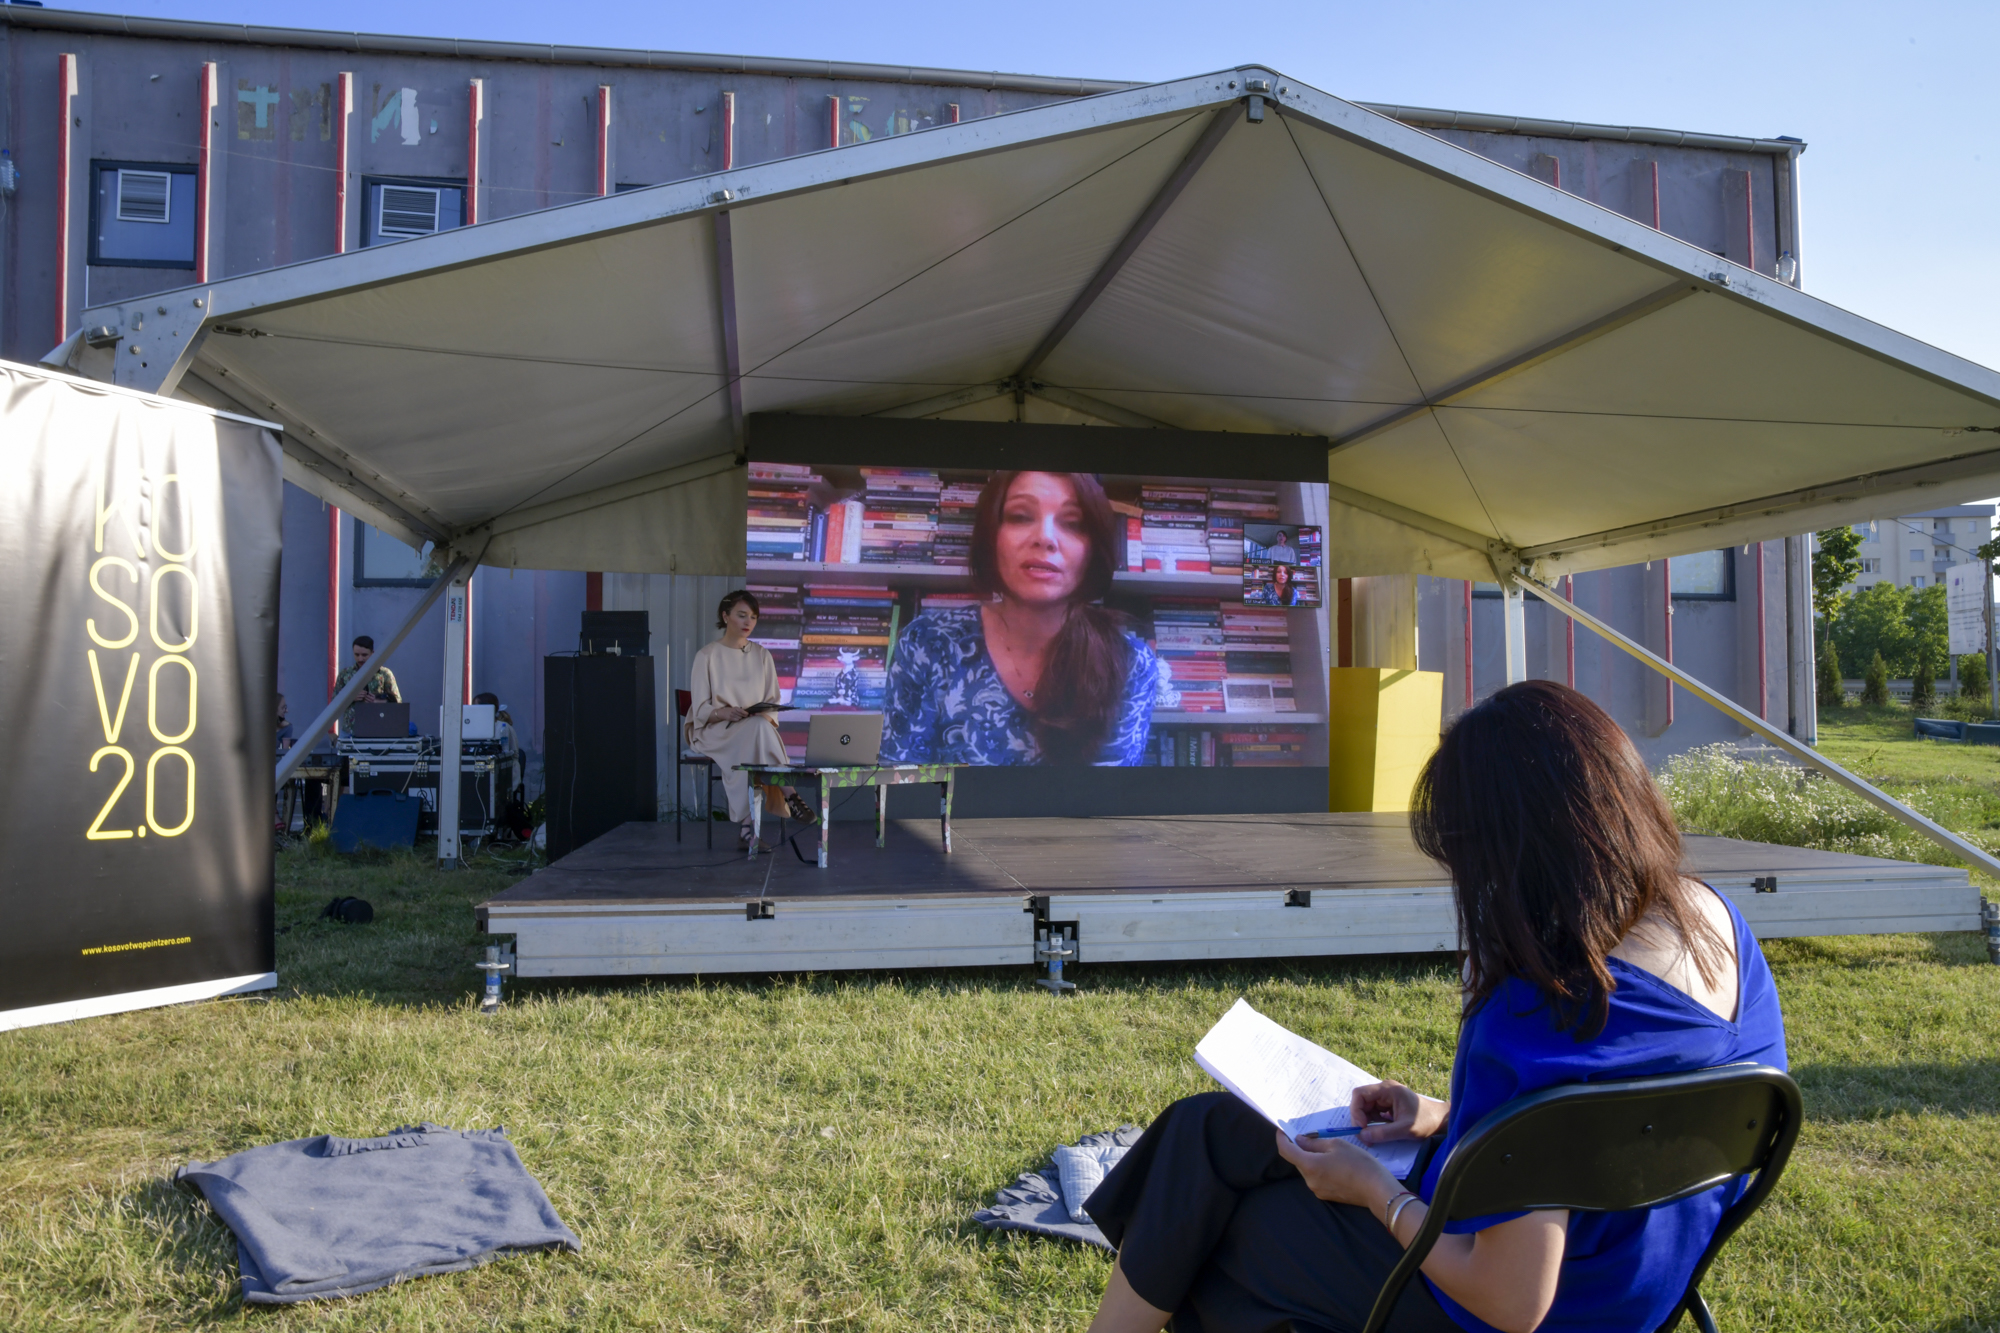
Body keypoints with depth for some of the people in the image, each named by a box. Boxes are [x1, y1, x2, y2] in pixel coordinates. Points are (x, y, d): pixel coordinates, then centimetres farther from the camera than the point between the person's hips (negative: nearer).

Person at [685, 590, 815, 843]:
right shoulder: (707, 656, 1)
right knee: (758, 727, -36)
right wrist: (725, 713, -26)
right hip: (714, 731, -3)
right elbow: (701, 710, -4)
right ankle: (790, 796, -36)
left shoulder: (761, 655, 12)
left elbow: (772, 702, 9)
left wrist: (768, 716, -15)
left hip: (756, 728, 3)